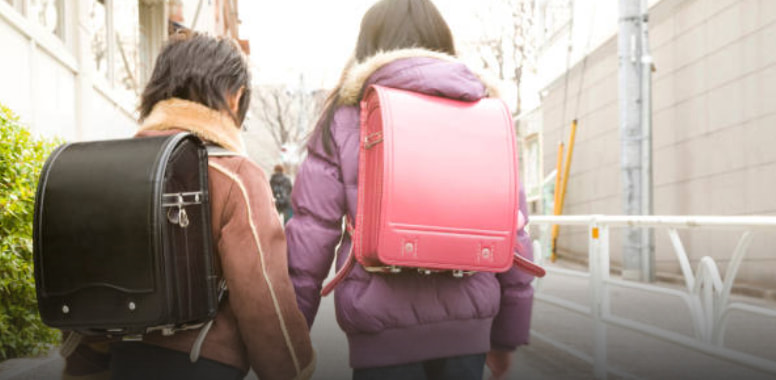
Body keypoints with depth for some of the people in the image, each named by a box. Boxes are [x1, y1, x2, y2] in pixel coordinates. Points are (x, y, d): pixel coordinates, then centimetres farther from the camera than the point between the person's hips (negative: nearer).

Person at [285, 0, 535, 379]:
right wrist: (507, 335, 17)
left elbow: (312, 231, -3)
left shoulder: (348, 114, 1)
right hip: (467, 325, 3)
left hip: (384, 329, -3)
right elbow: (513, 232, 8)